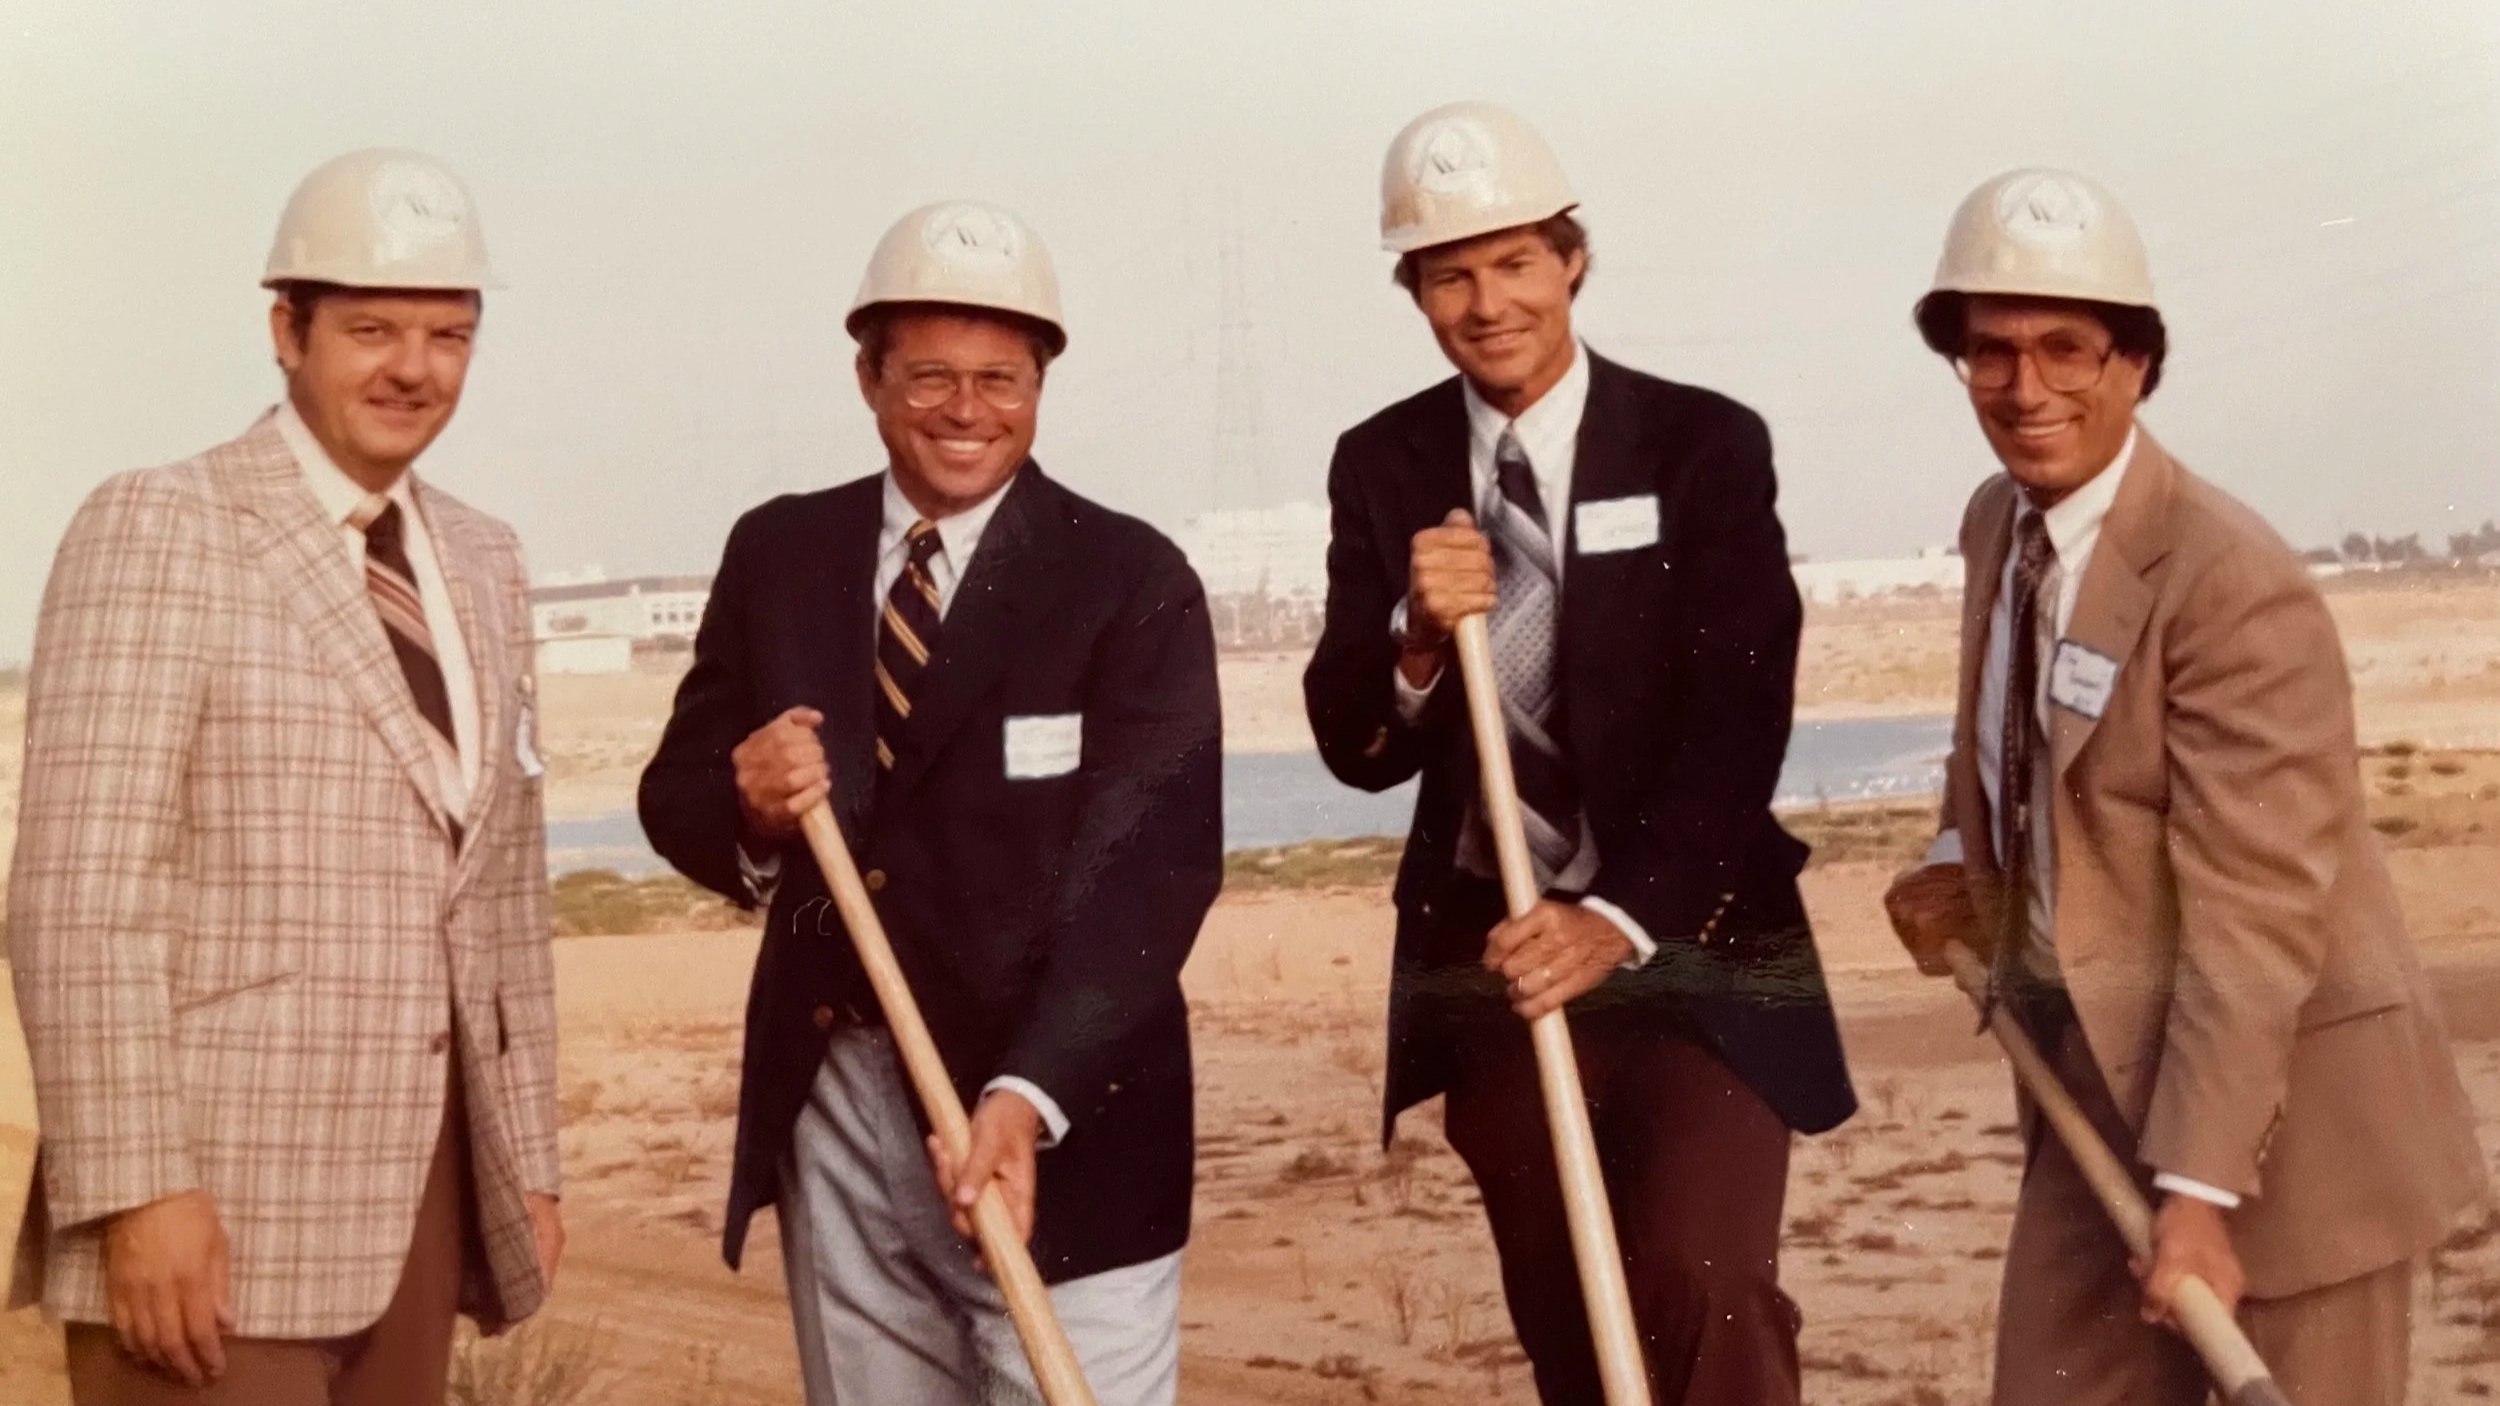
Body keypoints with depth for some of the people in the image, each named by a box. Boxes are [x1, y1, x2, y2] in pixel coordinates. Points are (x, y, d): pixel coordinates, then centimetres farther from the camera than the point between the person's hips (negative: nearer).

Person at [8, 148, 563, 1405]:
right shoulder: (157, 527, -5)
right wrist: (137, 1189, -18)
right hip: (224, 1198, -6)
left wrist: (529, 1157, 14)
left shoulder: (484, 564, 15)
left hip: (421, 1184, 6)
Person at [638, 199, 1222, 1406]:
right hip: (834, 1102, 4)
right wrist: (745, 806, -16)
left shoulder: (1132, 580, -7)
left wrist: (1027, 1096, -29)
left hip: (1062, 1109, -4)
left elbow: (1151, 865, -16)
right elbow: (674, 794, 9)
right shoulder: (777, 554, 6)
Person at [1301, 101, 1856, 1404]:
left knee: (1700, 1281, -22)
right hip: (1491, 957, 3)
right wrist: (1417, 637, -23)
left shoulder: (1704, 445, -7)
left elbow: (1739, 722, -14)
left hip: (1695, 946, -3)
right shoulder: (1382, 467, 2)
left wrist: (1621, 920, -27)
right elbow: (1356, 749, -2)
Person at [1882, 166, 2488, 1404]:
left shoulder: (2236, 584, -22)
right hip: (2097, 1070, 7)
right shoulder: (1996, 523, 3)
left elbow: (2252, 916, -25)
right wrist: (1959, 856, 8)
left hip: (2281, 1097, -7)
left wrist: (2198, 1186, -28)